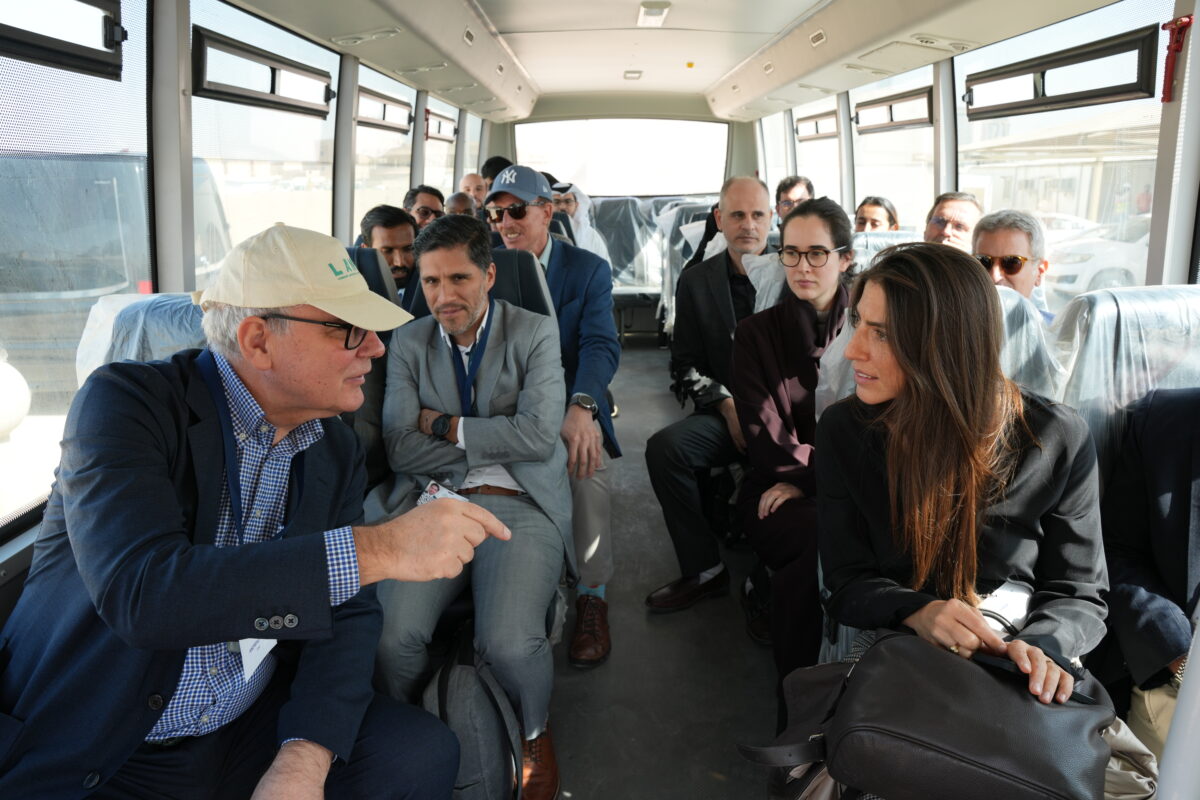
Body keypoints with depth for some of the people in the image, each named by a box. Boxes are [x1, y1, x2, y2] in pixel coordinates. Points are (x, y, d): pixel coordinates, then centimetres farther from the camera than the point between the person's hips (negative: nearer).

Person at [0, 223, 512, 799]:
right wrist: (370, 550, -35)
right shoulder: (125, 402, -14)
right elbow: (139, 593, -29)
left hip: (254, 727, 5)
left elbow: (346, 613, 0)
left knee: (424, 751, -13)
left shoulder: (336, 451, 2)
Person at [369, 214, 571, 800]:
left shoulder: (535, 334, 4)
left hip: (518, 505, -2)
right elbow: (400, 447, 1)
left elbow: (538, 436, -10)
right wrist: (490, 437, -4)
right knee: (391, 636, -24)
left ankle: (535, 734, 10)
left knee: (509, 643, -26)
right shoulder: (408, 344, 12)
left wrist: (444, 426, -4)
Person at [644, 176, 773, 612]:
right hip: (726, 413, 2)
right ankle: (704, 570, -10)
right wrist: (727, 405, -9)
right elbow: (685, 364, 7)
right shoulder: (696, 281, 9)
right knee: (665, 447, -26)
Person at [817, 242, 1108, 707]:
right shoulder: (844, 429, -6)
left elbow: (1078, 594, 0)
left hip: (1016, 654, 0)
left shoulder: (1059, 441, -7)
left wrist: (1040, 646, -22)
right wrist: (917, 613, -24)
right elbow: (847, 582, -3)